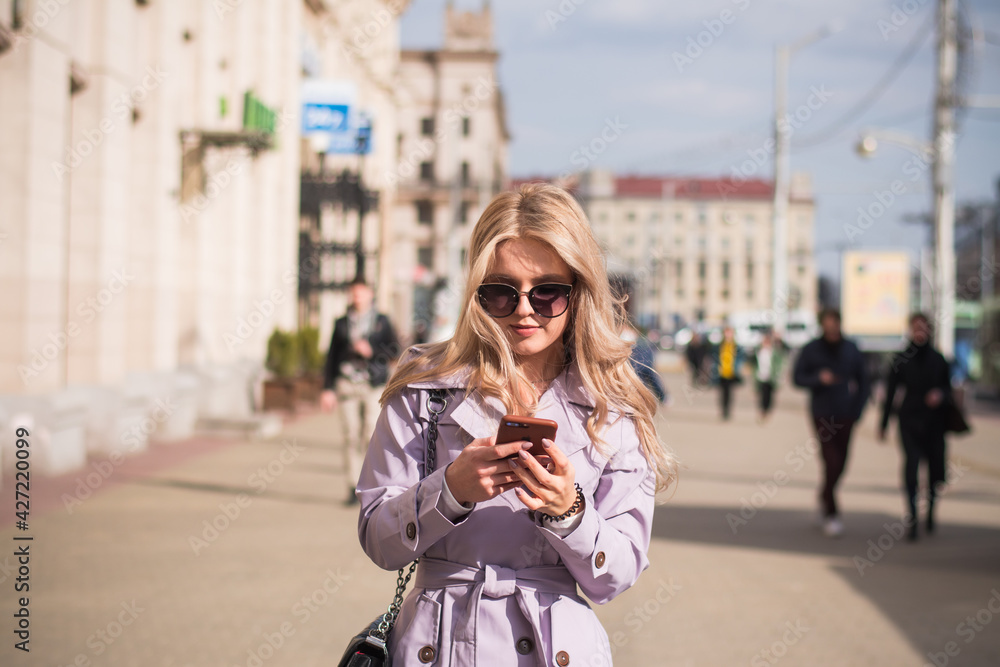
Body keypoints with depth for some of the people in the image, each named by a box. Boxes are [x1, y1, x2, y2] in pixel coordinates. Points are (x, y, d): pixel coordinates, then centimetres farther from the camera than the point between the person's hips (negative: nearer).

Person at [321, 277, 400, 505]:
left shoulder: (382, 322, 10)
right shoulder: (342, 324, 13)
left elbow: (394, 349, 4)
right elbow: (332, 356, 11)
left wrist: (371, 351, -12)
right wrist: (328, 389, 5)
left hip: (374, 385, -1)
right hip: (347, 384, 1)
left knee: (373, 433, -10)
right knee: (351, 435, -2)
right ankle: (353, 487, 3)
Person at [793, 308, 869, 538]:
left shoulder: (851, 350, 4)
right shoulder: (811, 350, -3)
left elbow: (862, 381, 11)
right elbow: (798, 378, -1)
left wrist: (858, 409, 2)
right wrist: (818, 379, -19)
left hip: (845, 416, 3)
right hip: (822, 414, -3)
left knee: (840, 464, 9)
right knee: (832, 462, -10)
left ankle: (825, 496, 37)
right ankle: (831, 513, -1)